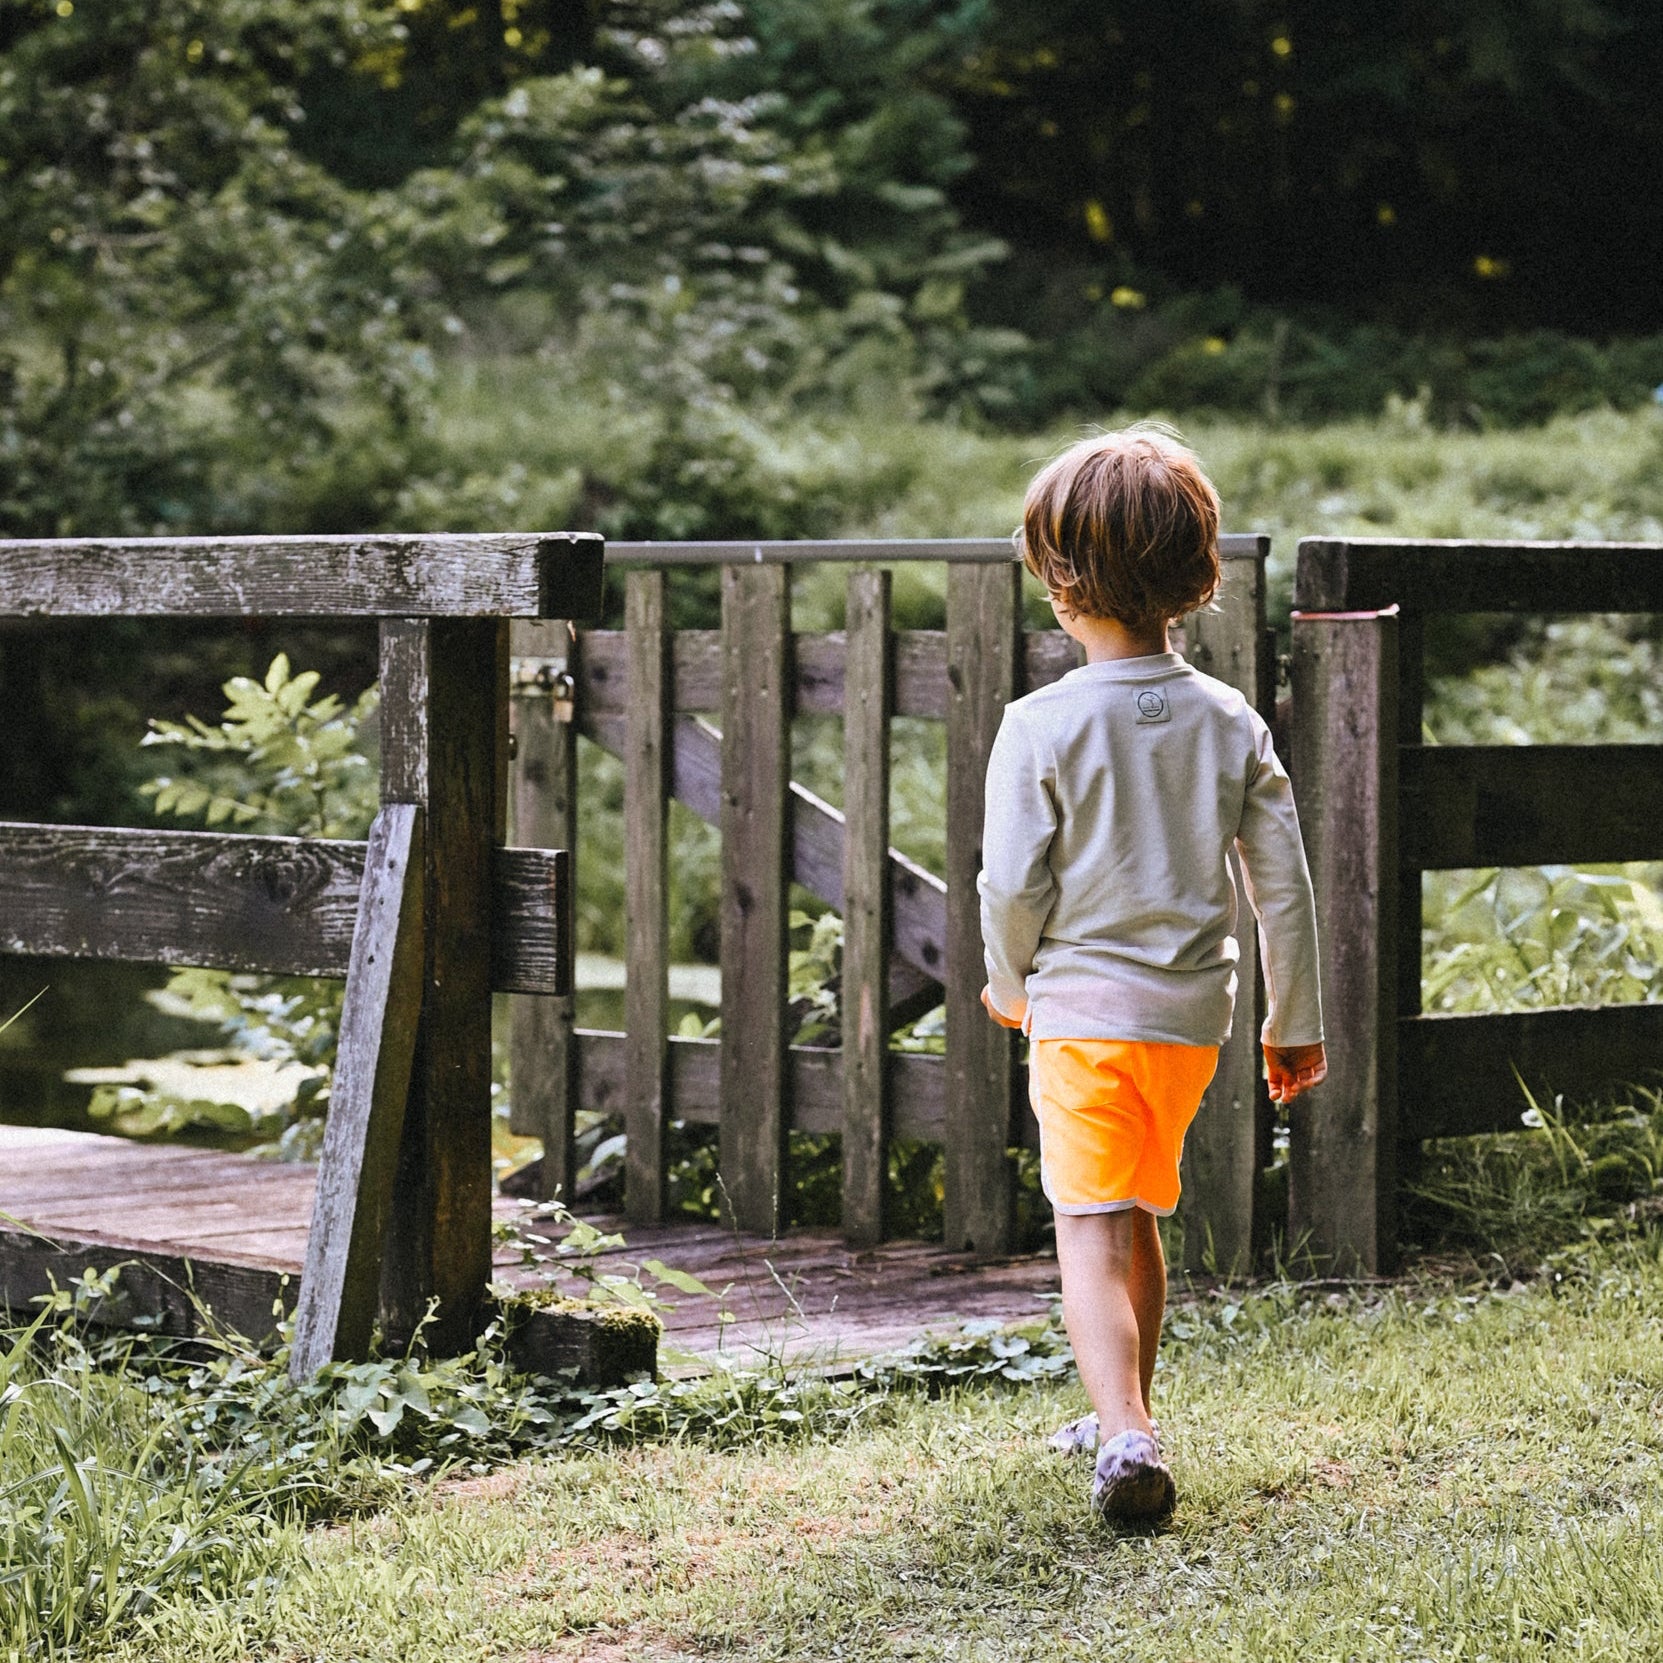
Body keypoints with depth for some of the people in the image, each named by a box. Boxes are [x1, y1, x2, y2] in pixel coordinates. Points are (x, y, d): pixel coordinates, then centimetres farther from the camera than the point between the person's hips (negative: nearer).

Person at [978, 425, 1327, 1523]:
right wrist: (1296, 1022, 13)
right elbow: (1283, 883, 3)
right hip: (1194, 1013, 5)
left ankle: (1126, 1436, -24)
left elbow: (1012, 884, -10)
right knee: (1141, 1214, 22)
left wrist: (1011, 985, 9)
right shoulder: (1231, 722, 0)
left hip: (1083, 1009, -5)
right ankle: (1126, 1418, 35)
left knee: (1091, 1232, -5)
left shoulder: (1041, 726, -12)